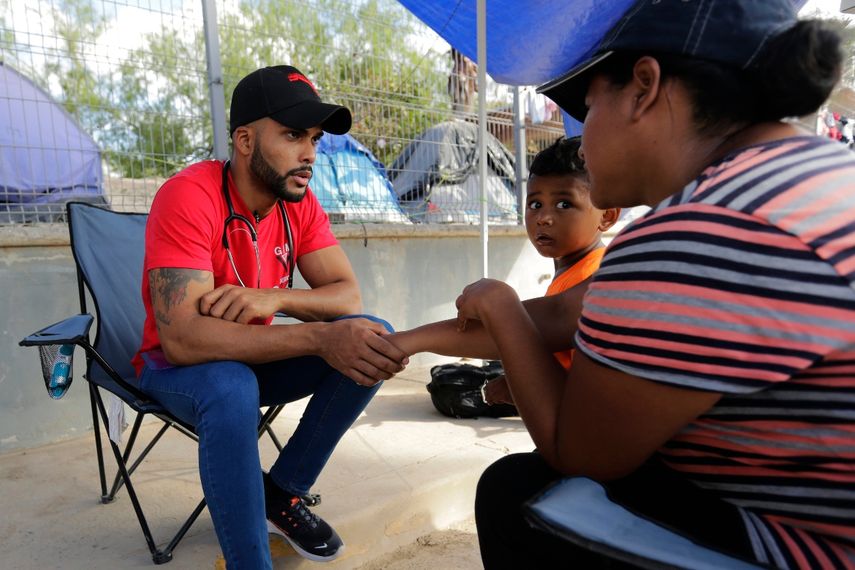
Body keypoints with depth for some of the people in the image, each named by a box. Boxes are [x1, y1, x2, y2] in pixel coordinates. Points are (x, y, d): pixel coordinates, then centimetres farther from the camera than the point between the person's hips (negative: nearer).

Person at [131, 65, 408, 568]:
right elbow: (180, 337, -35)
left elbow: (348, 296, -12)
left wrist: (273, 299, -32)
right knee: (232, 389, -39)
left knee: (376, 337, -15)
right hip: (178, 364, -5)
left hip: (254, 356, 6)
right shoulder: (189, 196, -26)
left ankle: (283, 494, -2)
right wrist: (320, 337, -44)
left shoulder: (300, 201, -7)